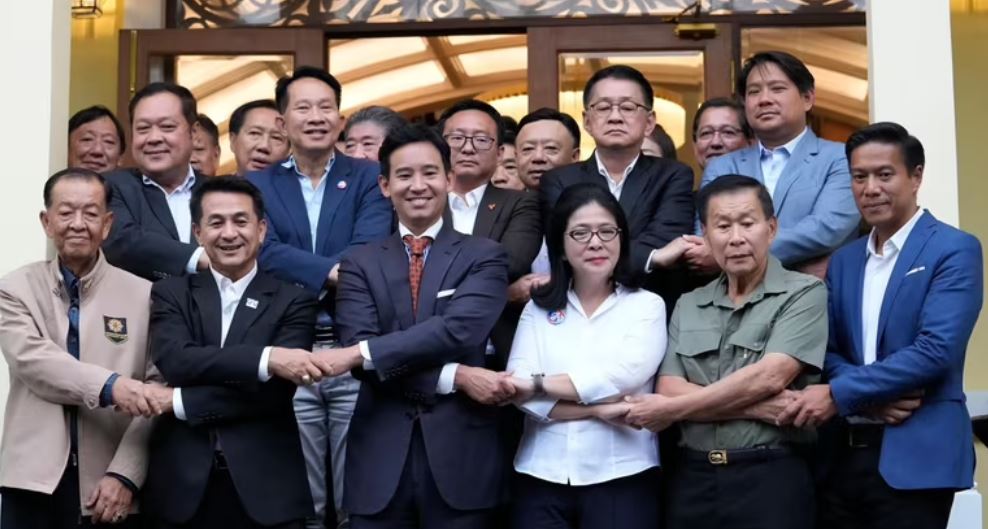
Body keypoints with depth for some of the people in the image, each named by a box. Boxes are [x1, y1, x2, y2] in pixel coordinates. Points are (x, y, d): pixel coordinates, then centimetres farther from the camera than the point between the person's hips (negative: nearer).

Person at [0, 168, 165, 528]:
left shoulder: (144, 294, 2)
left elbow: (157, 392, -2)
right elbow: (32, 361, -12)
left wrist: (125, 475, -12)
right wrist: (110, 385, -27)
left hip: (108, 488, 0)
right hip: (34, 484, 0)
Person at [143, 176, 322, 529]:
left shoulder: (293, 301, 3)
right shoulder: (171, 294, 7)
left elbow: (276, 388, -9)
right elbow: (175, 361, -11)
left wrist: (179, 401, -12)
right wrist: (266, 358, -22)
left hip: (265, 488, -1)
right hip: (183, 485, 1)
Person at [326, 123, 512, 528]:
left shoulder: (484, 256, 3)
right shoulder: (360, 264, 8)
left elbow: (458, 330, -14)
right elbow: (360, 346, -7)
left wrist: (361, 353, -18)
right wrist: (455, 377, -17)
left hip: (461, 455, -1)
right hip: (380, 458, 1)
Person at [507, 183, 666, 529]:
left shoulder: (646, 305, 3)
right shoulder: (537, 309, 8)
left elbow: (620, 377, -12)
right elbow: (520, 391, -4)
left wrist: (537, 383, -7)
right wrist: (598, 410, -14)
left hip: (621, 476, -1)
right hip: (542, 477, 2)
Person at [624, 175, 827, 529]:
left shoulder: (804, 293, -3)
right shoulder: (688, 306, 11)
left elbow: (768, 377, -15)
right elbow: (669, 391, 0)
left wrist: (669, 410, -8)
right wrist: (756, 406, -14)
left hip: (771, 476, -4)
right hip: (693, 478, 4)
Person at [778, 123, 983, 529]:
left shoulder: (954, 250, -5)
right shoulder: (844, 259, 14)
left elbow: (936, 349, -16)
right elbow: (828, 350, 8)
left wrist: (839, 394, -18)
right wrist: (871, 399, -11)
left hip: (915, 455, -5)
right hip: (842, 455, 5)